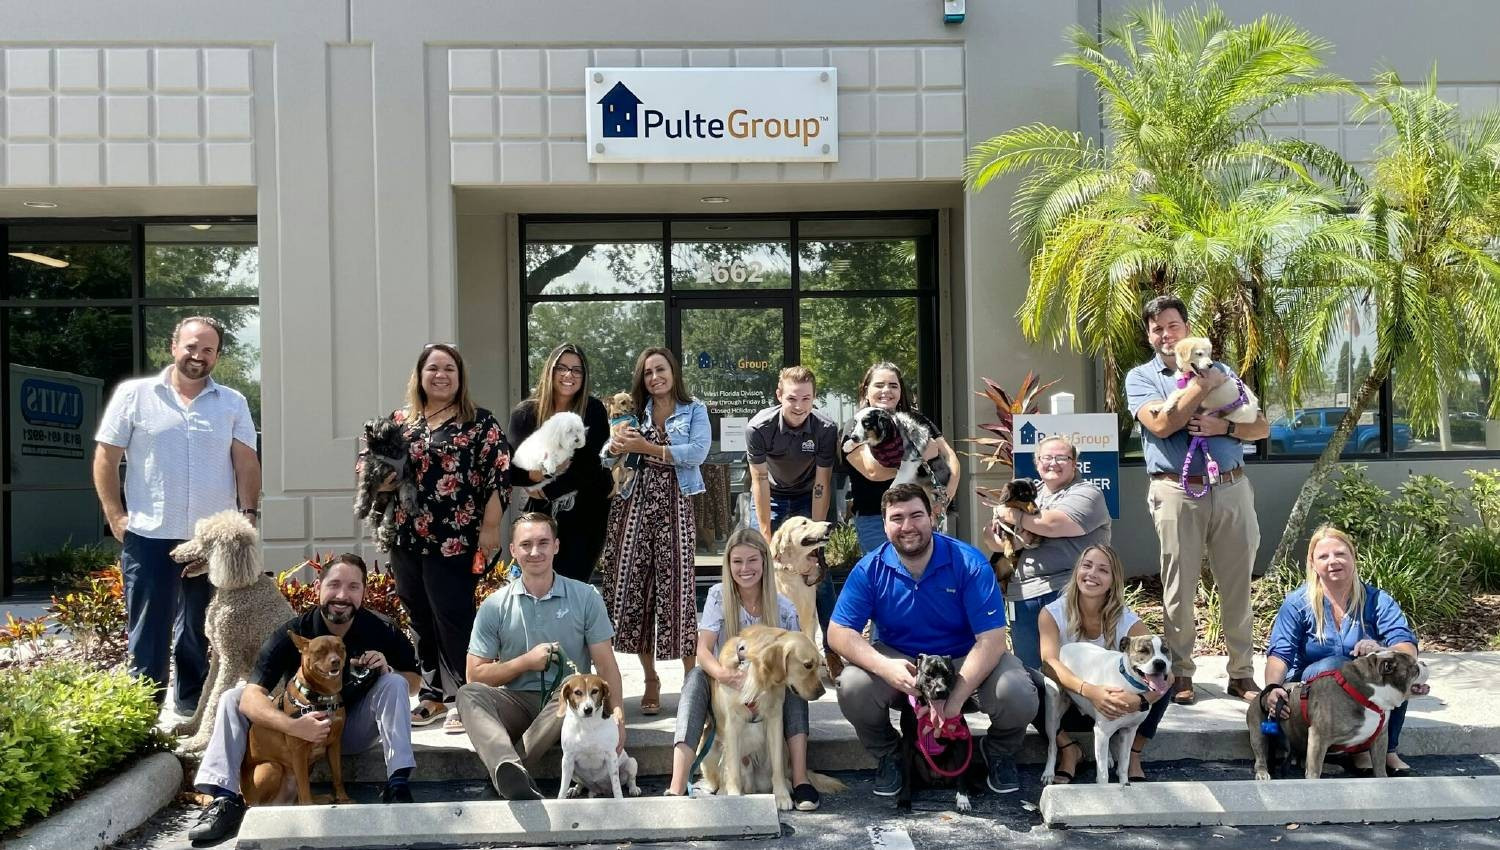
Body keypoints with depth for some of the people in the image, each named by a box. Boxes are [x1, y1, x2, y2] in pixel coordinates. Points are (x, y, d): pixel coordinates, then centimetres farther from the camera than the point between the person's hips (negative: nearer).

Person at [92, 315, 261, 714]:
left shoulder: (233, 403, 8)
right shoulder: (134, 395, 2)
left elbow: (246, 462, 4)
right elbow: (105, 458, 3)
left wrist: (249, 513, -7)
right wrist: (115, 516, -4)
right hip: (149, 537, -2)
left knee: (203, 634, 12)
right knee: (148, 636, 2)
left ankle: (194, 712, 25)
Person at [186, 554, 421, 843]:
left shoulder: (380, 630, -17)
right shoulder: (290, 634, -20)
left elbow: (413, 682, -3)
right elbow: (251, 697, -30)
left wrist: (386, 671, -26)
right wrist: (294, 726, -47)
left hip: (355, 730, 0)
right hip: (301, 726, 1)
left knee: (394, 683, -24)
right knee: (233, 698, -15)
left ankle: (397, 784, -30)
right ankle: (226, 798, -26)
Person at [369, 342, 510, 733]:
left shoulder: (479, 422, -2)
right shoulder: (400, 420, 12)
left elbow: (500, 474, -7)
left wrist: (490, 526, -13)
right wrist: (378, 480, -3)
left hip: (455, 540, -5)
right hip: (406, 539, 5)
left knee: (454, 621, -3)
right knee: (420, 621, 12)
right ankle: (433, 695, 24)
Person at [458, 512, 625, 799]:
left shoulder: (585, 597, 4)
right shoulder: (495, 606, 7)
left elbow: (606, 665, 1)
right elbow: (475, 675, 6)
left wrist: (616, 711, -16)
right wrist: (525, 662, -8)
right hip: (517, 701, 1)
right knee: (468, 694, -28)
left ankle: (504, 768, -33)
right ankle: (513, 771, -55)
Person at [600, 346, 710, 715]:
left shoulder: (695, 410, 6)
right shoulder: (634, 411, 14)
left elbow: (698, 452, -11)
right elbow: (608, 449, 9)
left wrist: (649, 448, -12)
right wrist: (615, 447, -13)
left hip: (674, 505, -3)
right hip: (634, 504, 3)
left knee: (677, 586, -6)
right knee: (633, 586, 0)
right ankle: (650, 679, 12)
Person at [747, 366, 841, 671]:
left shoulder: (825, 428, -24)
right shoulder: (759, 427, -26)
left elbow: (821, 485, -18)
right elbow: (760, 481, -20)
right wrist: (766, 534, -19)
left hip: (807, 498, 0)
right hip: (770, 497, 0)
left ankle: (832, 648, 2)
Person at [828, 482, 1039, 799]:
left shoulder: (969, 563, -17)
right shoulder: (870, 570, -11)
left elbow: (992, 639, -21)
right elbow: (838, 633, -14)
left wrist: (955, 698, -32)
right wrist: (885, 667, -33)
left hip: (966, 660, -1)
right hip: (899, 662, 1)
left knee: (1017, 695, -30)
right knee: (852, 688, -28)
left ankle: (999, 752, 9)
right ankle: (888, 754, 6)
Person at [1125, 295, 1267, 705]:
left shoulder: (1221, 371, 16)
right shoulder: (1141, 377, 7)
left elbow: (1261, 426, 12)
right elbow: (1160, 425, -11)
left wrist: (1223, 426, -7)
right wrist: (1203, 386, -9)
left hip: (1231, 488, 3)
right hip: (1178, 491, -3)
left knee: (1237, 586, 5)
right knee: (1179, 588, 0)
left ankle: (1241, 672, 15)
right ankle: (1181, 673, 10)